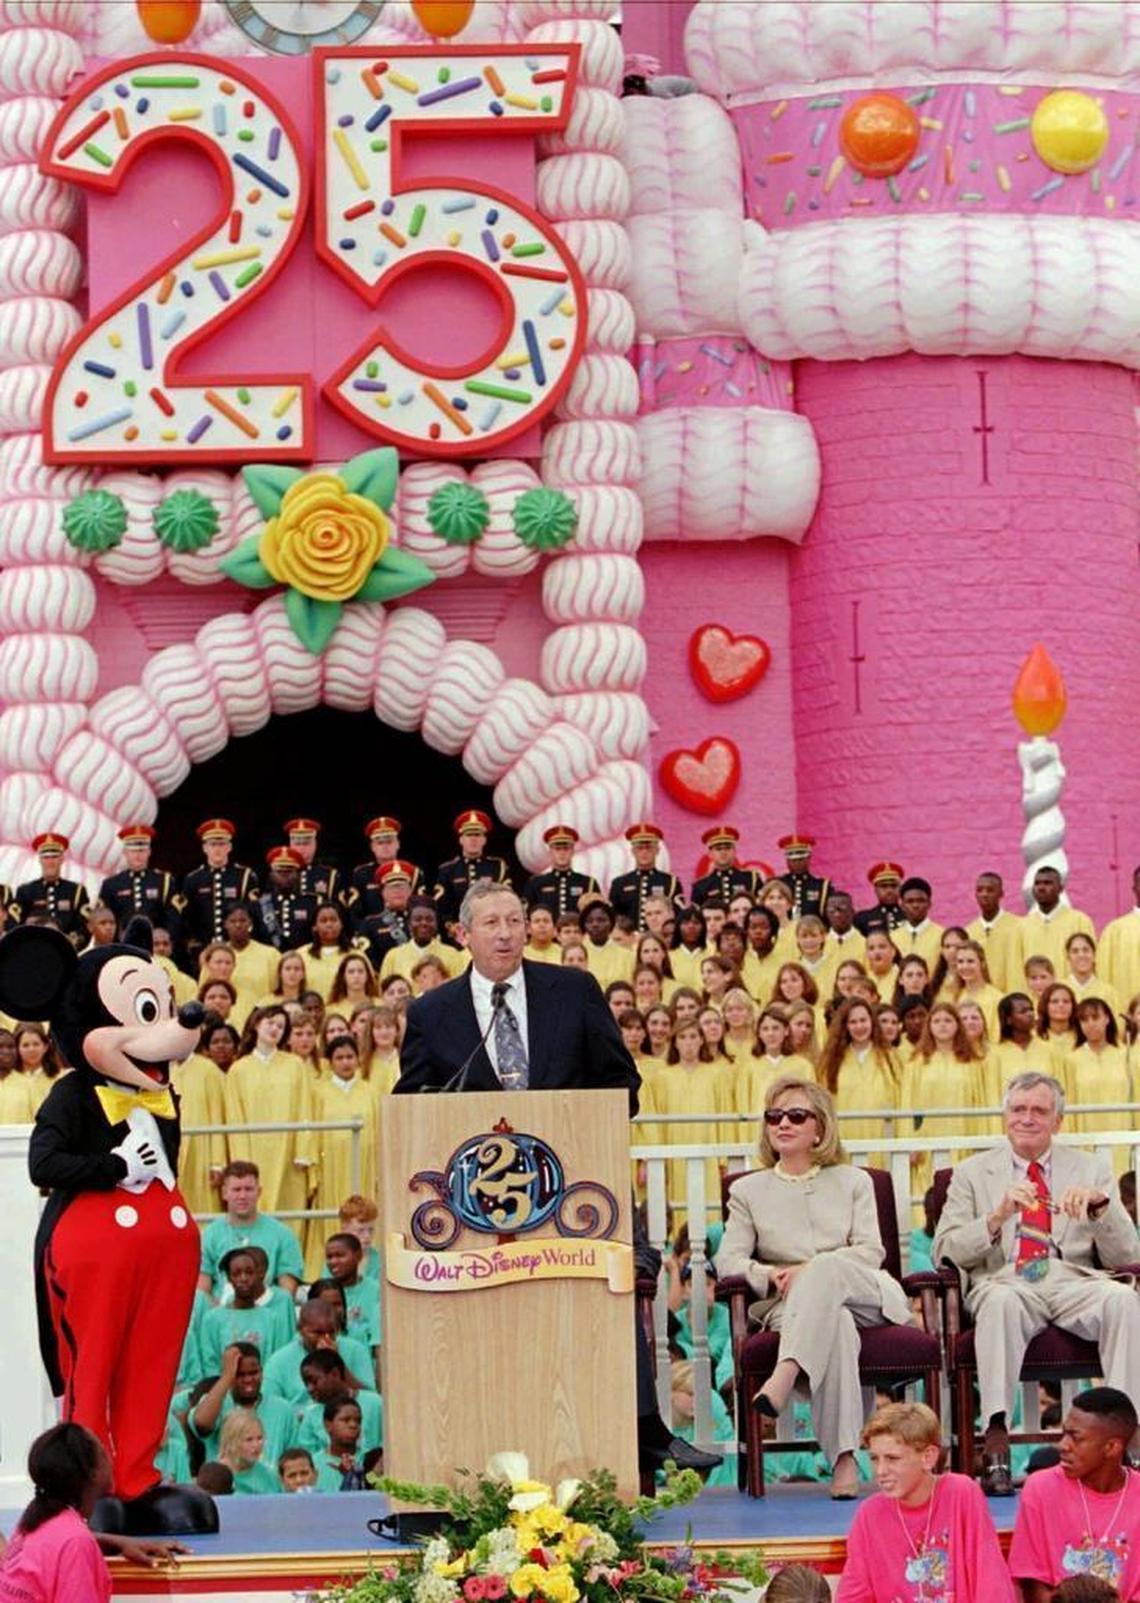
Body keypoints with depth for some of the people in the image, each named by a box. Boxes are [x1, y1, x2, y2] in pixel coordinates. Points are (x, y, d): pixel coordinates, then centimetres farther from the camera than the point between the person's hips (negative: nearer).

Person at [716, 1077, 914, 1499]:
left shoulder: (852, 1182, 20)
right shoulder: (748, 1190, 21)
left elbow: (871, 1252, 5)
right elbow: (728, 1259, 8)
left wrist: (810, 1271, -12)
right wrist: (770, 1275, -15)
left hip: (867, 1296, 1)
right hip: (788, 1307, 0)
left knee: (827, 1267, -38)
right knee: (836, 1324, -39)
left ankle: (784, 1377, -56)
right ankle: (844, 1458, -50)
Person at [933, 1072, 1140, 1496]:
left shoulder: (1091, 1171, 21)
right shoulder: (972, 1174, 18)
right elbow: (945, 1251, 6)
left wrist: (1100, 1205, -7)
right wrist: (998, 1216, -10)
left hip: (1074, 1284, 1)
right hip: (1005, 1282, -1)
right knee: (1001, 1300, -39)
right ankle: (995, 1439, -44)